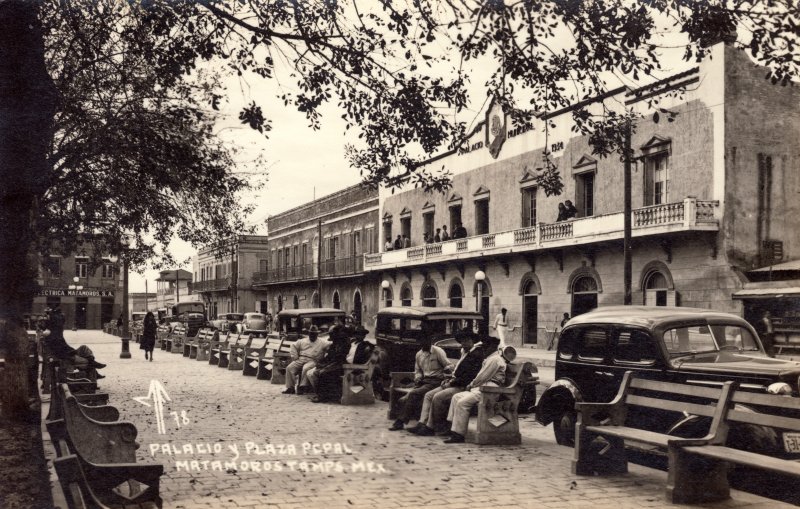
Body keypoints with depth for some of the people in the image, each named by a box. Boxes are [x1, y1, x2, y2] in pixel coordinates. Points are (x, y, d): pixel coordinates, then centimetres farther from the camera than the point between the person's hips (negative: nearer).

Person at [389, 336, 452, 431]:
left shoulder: (438, 351, -4)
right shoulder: (419, 354, 16)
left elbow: (448, 366, -7)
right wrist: (417, 378, 1)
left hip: (436, 381, -7)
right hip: (424, 380, 7)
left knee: (413, 394, -27)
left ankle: (401, 421, -19)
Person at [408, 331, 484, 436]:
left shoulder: (477, 354, -12)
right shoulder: (465, 352, 19)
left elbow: (469, 376, -19)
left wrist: (451, 383, -15)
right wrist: (449, 380, 6)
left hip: (463, 387, -10)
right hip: (455, 384, 10)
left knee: (438, 397, -25)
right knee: (428, 395, -2)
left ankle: (430, 427, -15)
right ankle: (422, 423, -9)